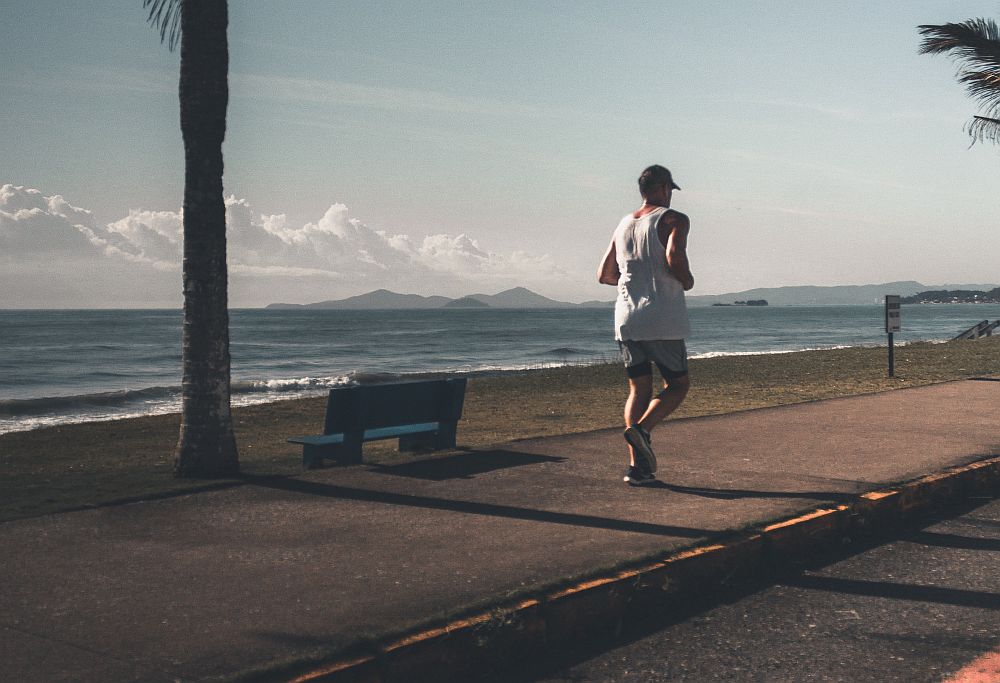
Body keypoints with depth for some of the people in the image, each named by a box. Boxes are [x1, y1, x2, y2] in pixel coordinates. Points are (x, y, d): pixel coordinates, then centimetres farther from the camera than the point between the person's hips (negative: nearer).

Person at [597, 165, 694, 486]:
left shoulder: (623, 225, 17)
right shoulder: (673, 220, -3)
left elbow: (604, 275, 21)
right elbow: (674, 258, -21)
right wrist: (687, 281, -1)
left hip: (626, 319, 6)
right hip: (662, 320, -6)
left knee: (639, 390, 10)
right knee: (677, 384, 9)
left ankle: (636, 466, 2)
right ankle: (642, 429, -16)